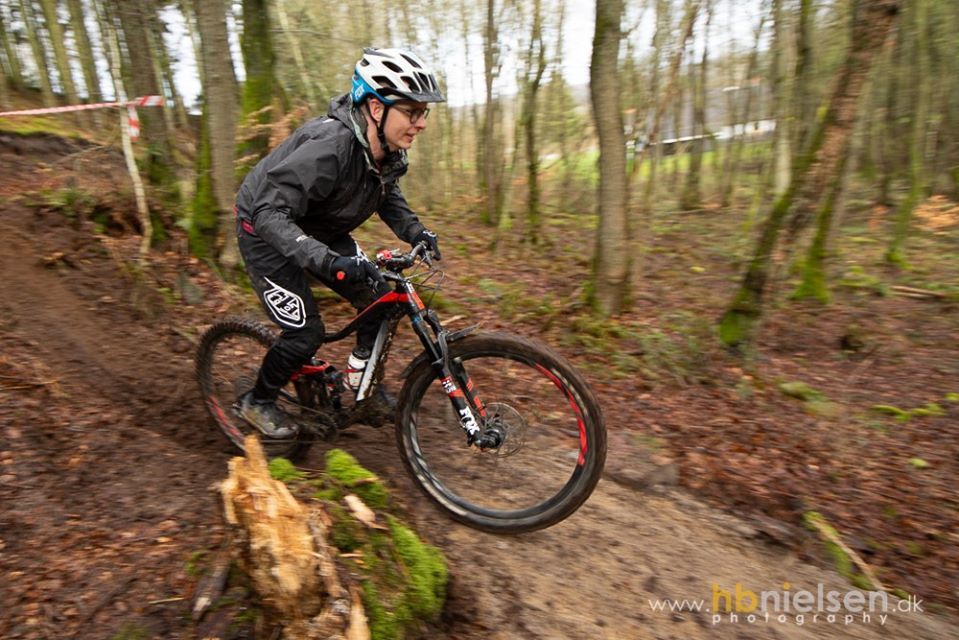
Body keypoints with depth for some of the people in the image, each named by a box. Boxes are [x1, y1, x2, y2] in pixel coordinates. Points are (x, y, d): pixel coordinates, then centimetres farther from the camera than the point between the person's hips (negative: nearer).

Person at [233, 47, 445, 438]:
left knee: (380, 301, -2)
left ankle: (359, 376, 22)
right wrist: (327, 261, -52)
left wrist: (415, 232, -12)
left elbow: (387, 195, 6)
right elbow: (270, 213, -39)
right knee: (305, 333, -8)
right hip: (267, 234, -7)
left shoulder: (387, 148, -12)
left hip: (319, 232, 7)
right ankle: (257, 403, 19)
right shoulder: (330, 146, -37)